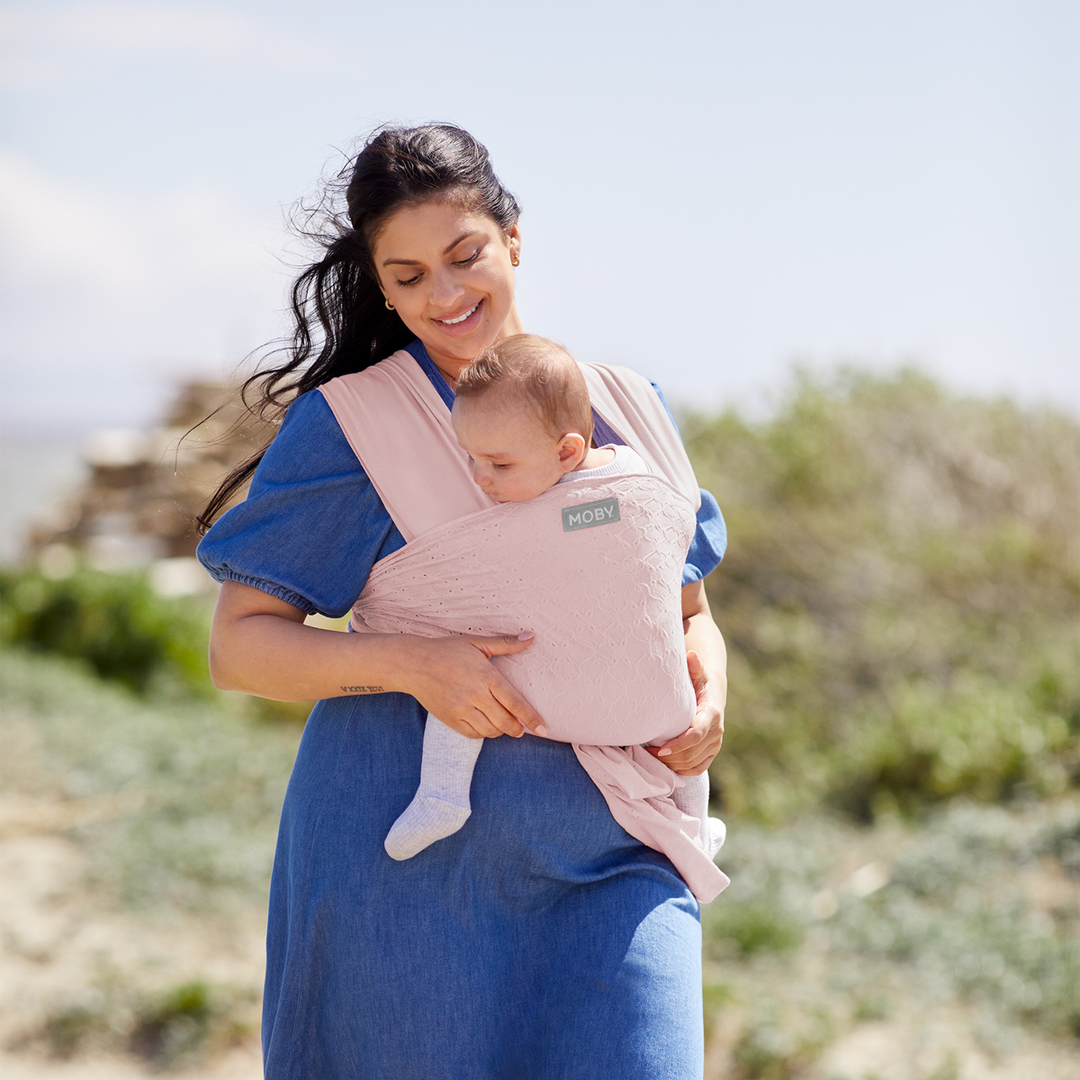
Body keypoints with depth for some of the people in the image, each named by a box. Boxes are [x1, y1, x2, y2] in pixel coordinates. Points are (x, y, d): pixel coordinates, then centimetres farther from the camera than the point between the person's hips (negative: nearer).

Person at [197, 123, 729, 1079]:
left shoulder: (623, 409, 9)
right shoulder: (347, 425, -2)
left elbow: (689, 612, 19)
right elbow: (238, 646, -3)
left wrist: (709, 694, -4)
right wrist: (408, 662, -19)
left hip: (610, 861, 3)